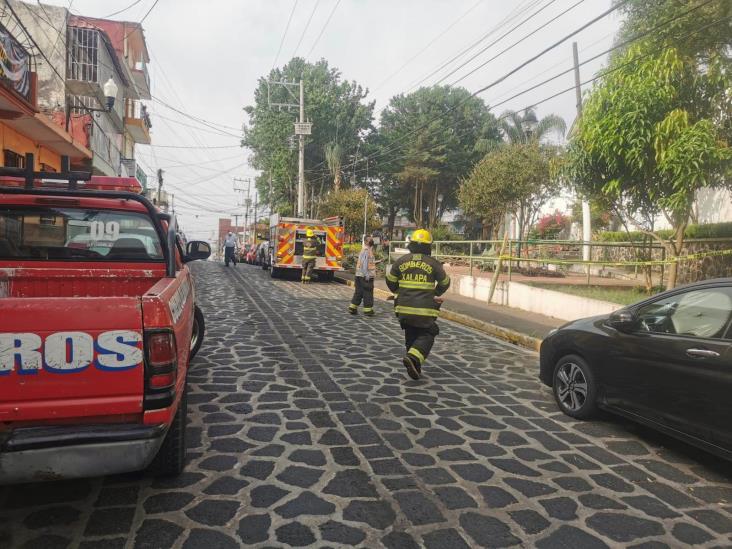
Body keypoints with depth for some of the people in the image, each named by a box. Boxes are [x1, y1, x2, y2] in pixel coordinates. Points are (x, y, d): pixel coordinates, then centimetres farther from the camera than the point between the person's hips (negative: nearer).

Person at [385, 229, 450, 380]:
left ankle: (414, 367, 20)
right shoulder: (433, 263, -3)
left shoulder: (401, 261, 2)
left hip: (404, 307, 4)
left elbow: (390, 281, 12)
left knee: (411, 336, 18)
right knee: (426, 336, 5)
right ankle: (413, 357, -19)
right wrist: (435, 294, 31)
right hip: (425, 309, -3)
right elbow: (445, 283, 11)